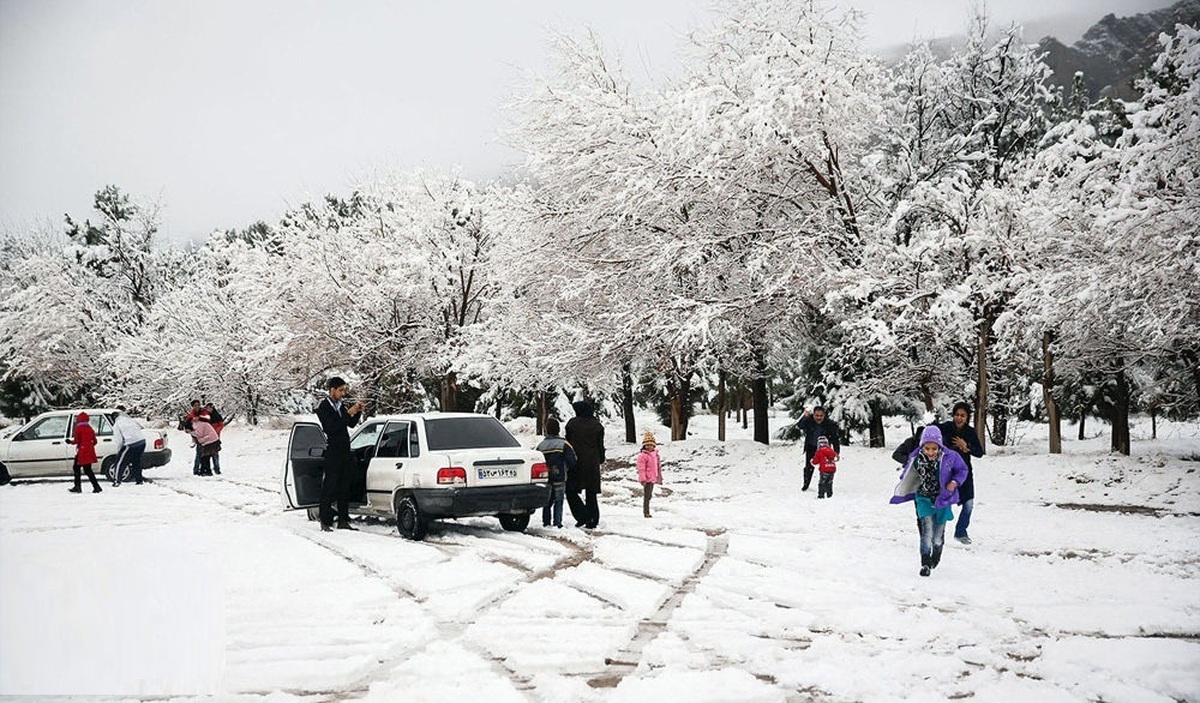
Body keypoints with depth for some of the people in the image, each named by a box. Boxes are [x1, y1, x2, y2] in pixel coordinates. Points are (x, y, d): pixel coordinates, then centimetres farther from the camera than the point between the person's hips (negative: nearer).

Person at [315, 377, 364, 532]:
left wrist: (358, 412, 2)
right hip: (332, 452, -8)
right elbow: (331, 427, -20)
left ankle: (343, 521, 17)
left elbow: (351, 424, 19)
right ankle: (325, 523, -4)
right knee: (329, 488, -6)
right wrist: (349, 413, -21)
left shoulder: (340, 406, 14)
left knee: (344, 488, 11)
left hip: (345, 451, 8)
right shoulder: (323, 407, -8)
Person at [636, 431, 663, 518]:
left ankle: (646, 511, 22)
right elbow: (641, 469, -16)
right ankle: (646, 512, -3)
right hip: (647, 479, -8)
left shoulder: (656, 455, 13)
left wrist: (659, 477, 23)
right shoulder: (643, 456, -12)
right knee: (647, 496, -6)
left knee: (649, 496, 14)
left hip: (653, 478, 8)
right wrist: (642, 479, -21)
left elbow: (658, 467, 22)